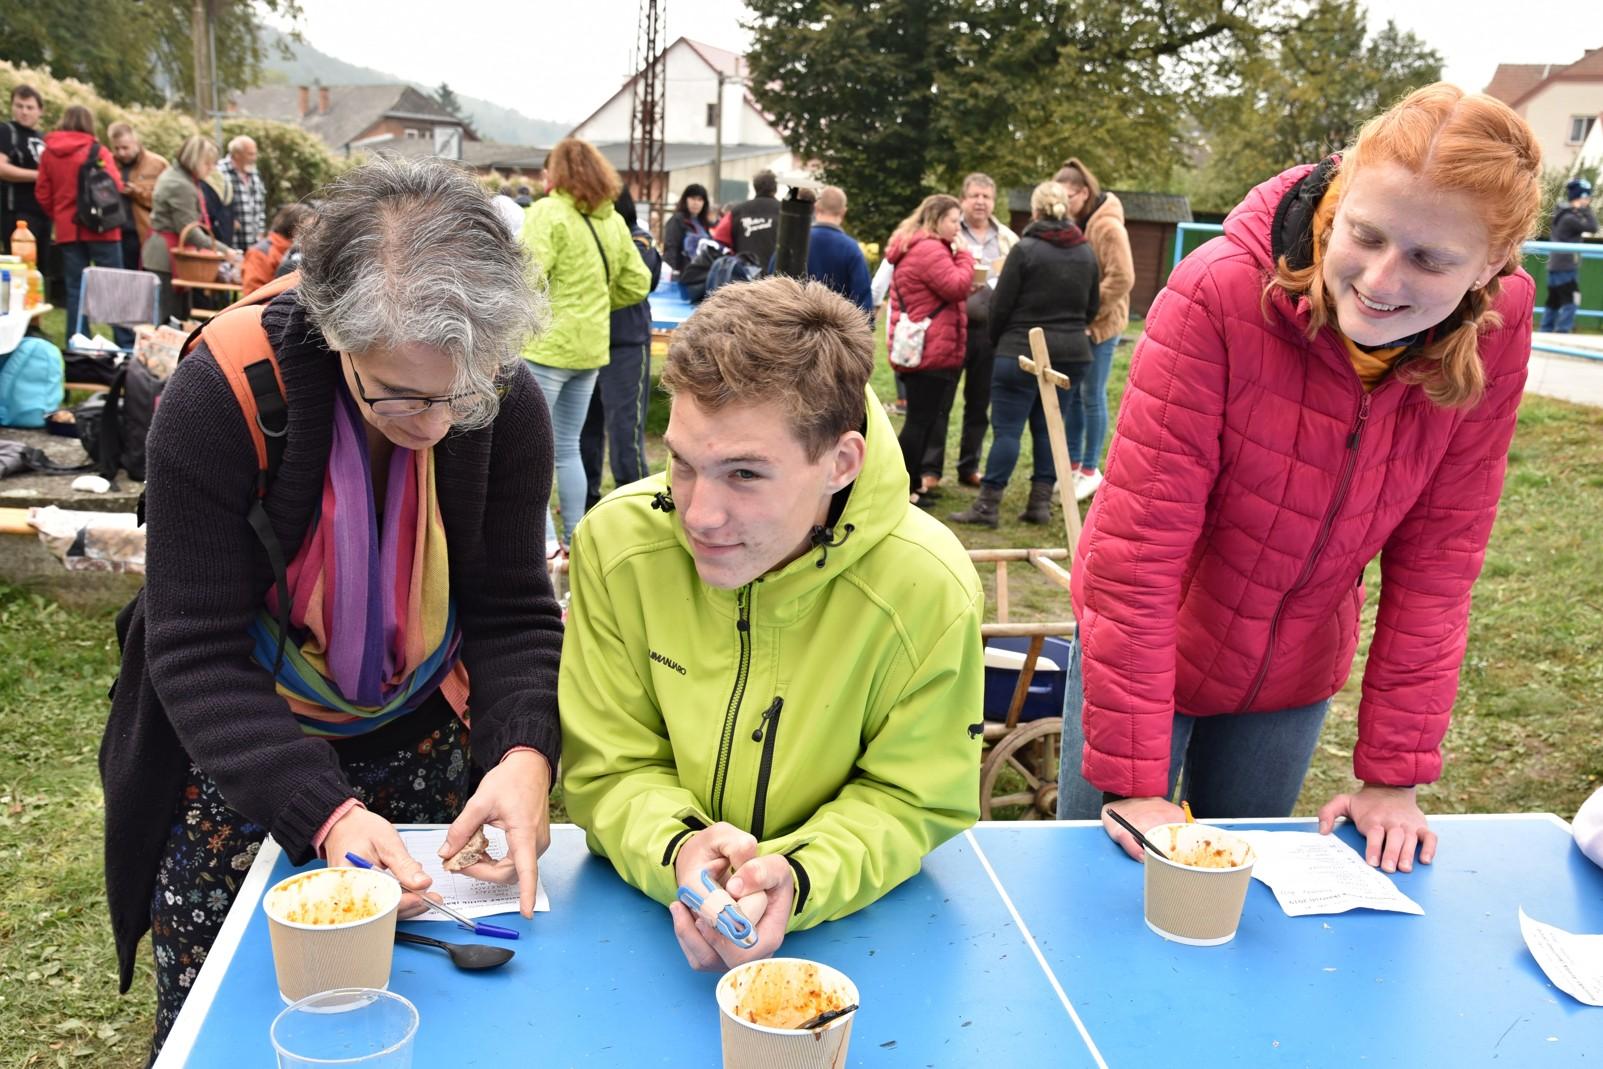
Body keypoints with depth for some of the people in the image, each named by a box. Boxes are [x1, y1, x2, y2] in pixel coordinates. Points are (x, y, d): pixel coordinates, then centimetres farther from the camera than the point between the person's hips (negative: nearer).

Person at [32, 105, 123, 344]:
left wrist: (57, 215, 21)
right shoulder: (97, 151, -6)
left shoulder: (48, 152, 6)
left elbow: (42, 193, 7)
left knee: (75, 286, 8)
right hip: (99, 226, -4)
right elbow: (115, 186, -10)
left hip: (66, 229, 4)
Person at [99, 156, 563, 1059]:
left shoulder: (507, 404, -19)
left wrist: (524, 754, -32)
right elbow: (197, 652, -24)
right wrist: (323, 812, -36)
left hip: (425, 747, 2)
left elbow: (512, 612, -14)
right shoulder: (221, 395, -27)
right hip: (241, 759, -2)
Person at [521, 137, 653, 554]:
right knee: (567, 448, 16)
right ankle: (575, 539, 19)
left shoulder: (548, 212, -11)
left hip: (546, 346, -7)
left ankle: (543, 541, -2)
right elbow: (637, 283, 15)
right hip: (591, 347, 7)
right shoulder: (614, 222, 11)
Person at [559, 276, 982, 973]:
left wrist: (799, 878, -25)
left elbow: (914, 799, -6)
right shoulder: (616, 541, -12)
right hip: (645, 912, 2)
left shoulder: (929, 590, -18)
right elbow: (607, 768, -4)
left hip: (840, 922, -1)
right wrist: (675, 849, -25)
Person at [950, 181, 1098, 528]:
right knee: (1048, 427, 11)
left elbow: (1001, 306, -8)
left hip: (1022, 352, -5)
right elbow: (1091, 308, 15)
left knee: (1007, 428, -3)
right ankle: (1041, 502, 12)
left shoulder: (1024, 250, -10)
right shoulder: (1087, 253, 8)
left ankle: (988, 505, -2)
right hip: (1071, 354, 5)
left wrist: (997, 343, 8)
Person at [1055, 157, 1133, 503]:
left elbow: (1122, 279, -18)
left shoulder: (1108, 226, -15)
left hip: (1099, 325, -7)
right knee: (1070, 394, 12)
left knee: (1091, 395, 1)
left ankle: (1090, 470, 12)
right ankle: (1072, 463, 24)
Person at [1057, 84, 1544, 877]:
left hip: (1292, 677, 3)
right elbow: (1138, 545, -26)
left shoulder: (1495, 332, -16)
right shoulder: (1219, 293, -28)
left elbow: (1437, 559, -9)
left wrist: (1394, 773, -8)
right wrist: (1133, 779, -24)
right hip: (1146, 654, -3)